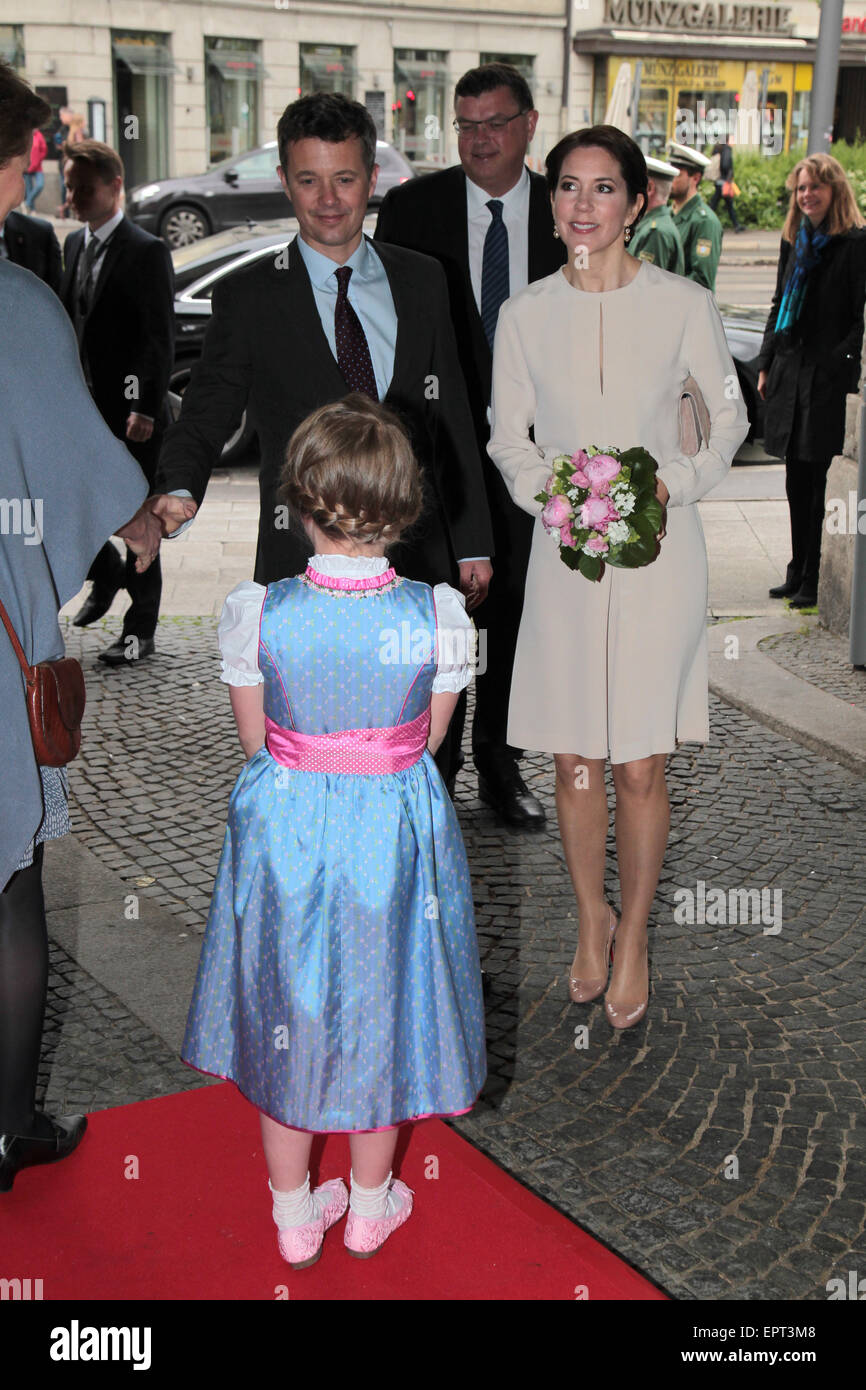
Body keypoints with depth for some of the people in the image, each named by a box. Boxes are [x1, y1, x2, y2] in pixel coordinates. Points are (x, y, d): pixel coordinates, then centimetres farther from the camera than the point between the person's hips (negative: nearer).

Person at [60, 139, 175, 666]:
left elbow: (161, 338, -15)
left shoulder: (147, 251, -11)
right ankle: (106, 574, 37)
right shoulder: (74, 244, 12)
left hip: (134, 411, -7)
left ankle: (140, 630, 13)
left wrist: (145, 408, -20)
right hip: (84, 406, 7)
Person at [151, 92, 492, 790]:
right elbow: (204, 420, -1)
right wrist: (176, 495, -23)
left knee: (435, 761, 9)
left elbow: (453, 417, 12)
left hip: (421, 557, 3)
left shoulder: (422, 280, 9)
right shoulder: (247, 298, 0)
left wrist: (472, 542, 10)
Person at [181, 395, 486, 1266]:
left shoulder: (256, 613, -18)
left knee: (284, 1013, 19)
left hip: (286, 828, 0)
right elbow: (430, 738, -4)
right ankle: (370, 1206, 40)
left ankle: (295, 1218, 36)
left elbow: (255, 737, -4)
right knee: (380, 1010, 20)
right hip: (394, 833, 0)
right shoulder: (437, 615, -17)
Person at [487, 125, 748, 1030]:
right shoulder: (525, 314, 2)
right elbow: (507, 436, 9)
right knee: (575, 762, 8)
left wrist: (674, 483, -10)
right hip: (563, 555, 2)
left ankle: (633, 937, 22)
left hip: (658, 556, -1)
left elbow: (730, 418, 7)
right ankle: (590, 920, 30)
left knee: (640, 768, 1)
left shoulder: (684, 305, -3)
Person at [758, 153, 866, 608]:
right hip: (791, 373, 7)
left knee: (820, 482, -3)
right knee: (797, 480, 12)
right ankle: (798, 574, 22)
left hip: (828, 378, -7)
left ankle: (816, 583, 5)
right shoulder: (794, 241, 14)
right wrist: (766, 364, 15)